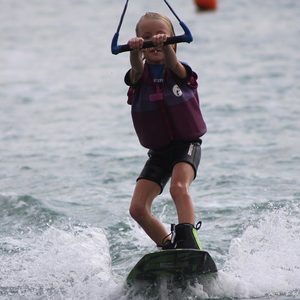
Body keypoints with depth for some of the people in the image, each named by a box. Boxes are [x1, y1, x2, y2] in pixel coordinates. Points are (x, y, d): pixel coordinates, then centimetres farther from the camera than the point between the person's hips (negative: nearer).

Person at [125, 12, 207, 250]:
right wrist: (135, 50, -49)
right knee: (138, 208, -4)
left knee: (178, 187, -31)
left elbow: (172, 63, -28)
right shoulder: (140, 76, 1)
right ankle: (169, 247, 14)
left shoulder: (178, 72, -3)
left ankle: (189, 241, -34)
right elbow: (137, 67, -24)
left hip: (186, 143, -4)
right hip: (158, 151, 4)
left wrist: (165, 45, -52)